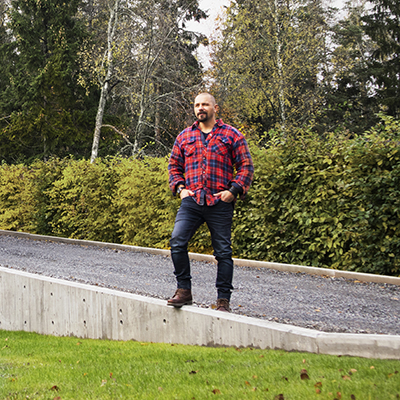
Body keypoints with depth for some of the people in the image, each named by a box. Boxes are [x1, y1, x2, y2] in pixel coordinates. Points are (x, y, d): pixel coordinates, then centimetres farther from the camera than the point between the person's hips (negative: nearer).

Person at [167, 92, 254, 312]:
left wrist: (234, 190, -8)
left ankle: (223, 300, 9)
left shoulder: (231, 135, 6)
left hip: (220, 203, -2)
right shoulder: (184, 137, 15)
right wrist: (180, 188, 5)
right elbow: (174, 165, 22)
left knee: (223, 251, 1)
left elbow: (246, 166, 4)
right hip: (191, 201, 2)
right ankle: (184, 290, -1)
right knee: (177, 241, -14)